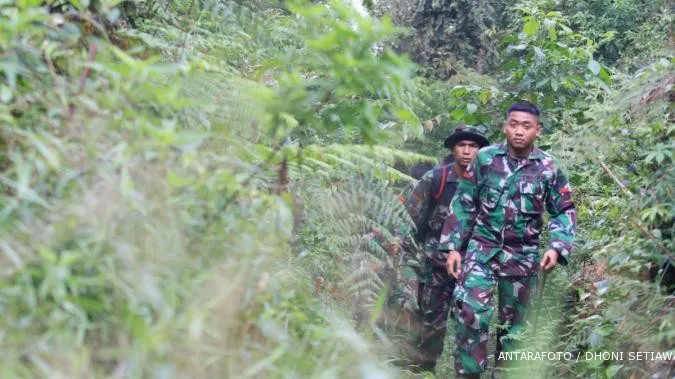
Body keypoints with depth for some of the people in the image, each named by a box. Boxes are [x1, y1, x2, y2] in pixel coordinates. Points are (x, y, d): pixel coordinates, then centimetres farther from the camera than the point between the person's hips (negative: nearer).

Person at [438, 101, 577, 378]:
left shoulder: (549, 168, -1)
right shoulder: (485, 158, -1)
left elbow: (564, 212, 7)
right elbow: (463, 204, 4)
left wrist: (557, 248, -10)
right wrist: (452, 247, 0)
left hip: (523, 257, 1)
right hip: (482, 249, -1)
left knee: (514, 321, 11)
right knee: (470, 312, -18)